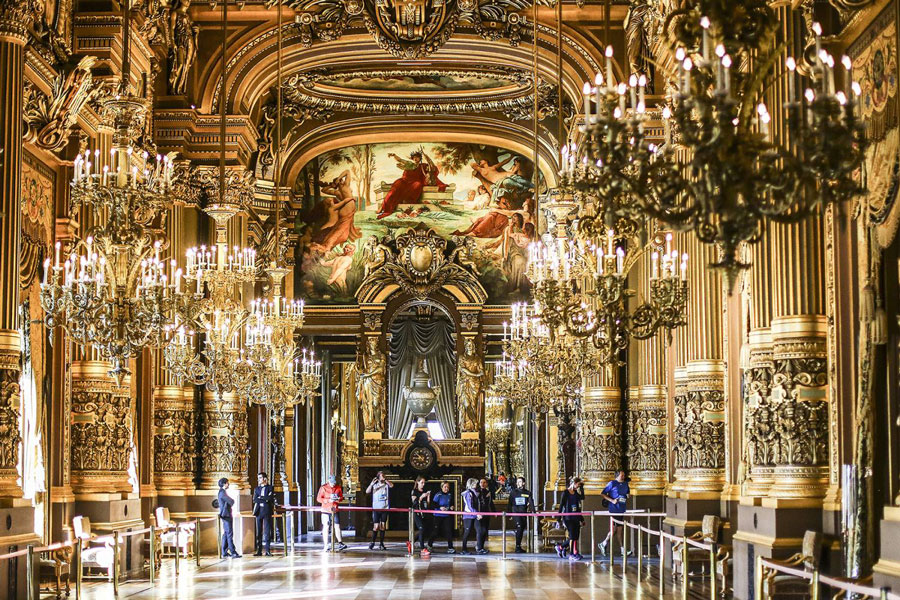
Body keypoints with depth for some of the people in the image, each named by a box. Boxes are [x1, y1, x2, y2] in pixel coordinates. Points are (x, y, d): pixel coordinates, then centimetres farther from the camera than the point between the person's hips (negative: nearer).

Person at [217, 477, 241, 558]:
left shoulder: (221, 492, 18)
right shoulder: (222, 492, -14)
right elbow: (231, 501, -14)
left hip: (226, 515, 10)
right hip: (226, 515, -10)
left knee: (226, 533, 11)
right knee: (229, 534, -12)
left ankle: (224, 552, 13)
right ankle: (233, 552, -15)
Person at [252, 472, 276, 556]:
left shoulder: (270, 488, 5)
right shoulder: (256, 489, 16)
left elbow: (270, 498, -11)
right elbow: (254, 500, 2)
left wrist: (260, 498, -7)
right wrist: (265, 499, -7)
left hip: (267, 511, -3)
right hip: (259, 511, 3)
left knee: (267, 531, -5)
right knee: (258, 532, 2)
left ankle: (268, 550, -3)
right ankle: (259, 551, 4)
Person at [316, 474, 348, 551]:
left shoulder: (338, 488, 5)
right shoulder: (323, 488, -5)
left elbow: (341, 497, 14)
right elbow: (318, 499, -7)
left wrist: (339, 499, -10)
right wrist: (328, 500, -19)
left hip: (335, 510, 3)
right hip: (326, 510, -3)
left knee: (337, 526, 1)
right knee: (326, 527, -1)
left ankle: (340, 543, 9)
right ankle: (326, 546, 4)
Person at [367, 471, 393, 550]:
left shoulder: (386, 485, 7)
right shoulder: (374, 485, 6)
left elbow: (391, 485, -13)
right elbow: (367, 491, -6)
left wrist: (385, 480, -14)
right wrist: (372, 483, -17)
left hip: (385, 508, 2)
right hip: (376, 508, -2)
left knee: (383, 526, 3)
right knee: (376, 526, -6)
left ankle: (381, 543, 9)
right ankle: (372, 542, 5)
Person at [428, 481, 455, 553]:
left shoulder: (449, 495, 6)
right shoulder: (438, 495, -9)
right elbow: (433, 503, -10)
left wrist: (451, 507, 0)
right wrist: (440, 507, -22)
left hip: (447, 516, 4)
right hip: (438, 515, -4)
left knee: (449, 531, -3)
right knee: (435, 531, 1)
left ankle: (450, 548, -1)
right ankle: (430, 545, 20)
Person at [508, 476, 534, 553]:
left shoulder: (527, 493, 8)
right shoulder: (513, 492, 5)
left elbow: (531, 502, 0)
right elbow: (510, 504, 8)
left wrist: (533, 511, -15)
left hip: (524, 513, 3)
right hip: (516, 512, -3)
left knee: (522, 530, 7)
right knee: (519, 528, -16)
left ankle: (519, 547, 16)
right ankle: (517, 547, -14)